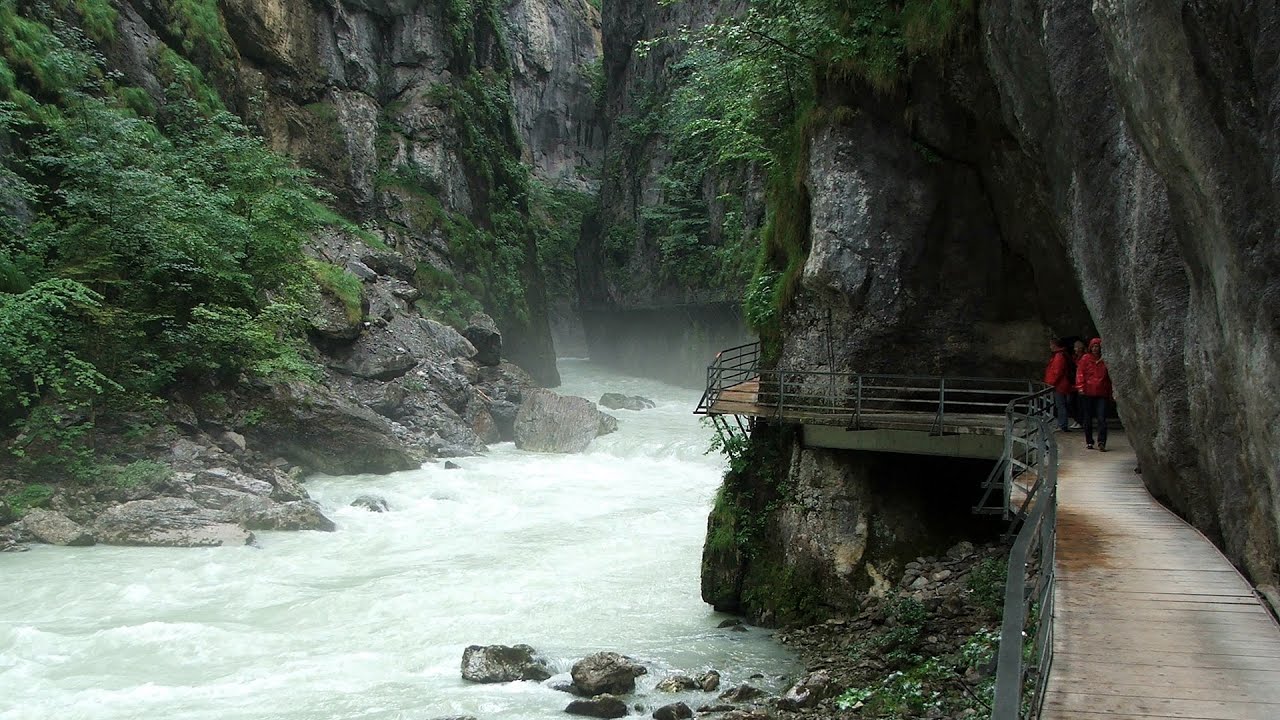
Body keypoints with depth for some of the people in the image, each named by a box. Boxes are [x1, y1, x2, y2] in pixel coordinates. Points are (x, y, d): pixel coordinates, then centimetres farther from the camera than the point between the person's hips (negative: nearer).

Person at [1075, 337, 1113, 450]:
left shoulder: (1105, 360, 9)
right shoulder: (1086, 358, 5)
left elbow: (1109, 377, 16)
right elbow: (1080, 372, 0)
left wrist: (1110, 392, 15)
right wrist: (1080, 386, -14)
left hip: (1102, 393, 0)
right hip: (1088, 392, 0)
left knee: (1102, 418, -10)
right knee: (1088, 418, 7)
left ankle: (1101, 442, -11)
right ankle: (1089, 442, 16)